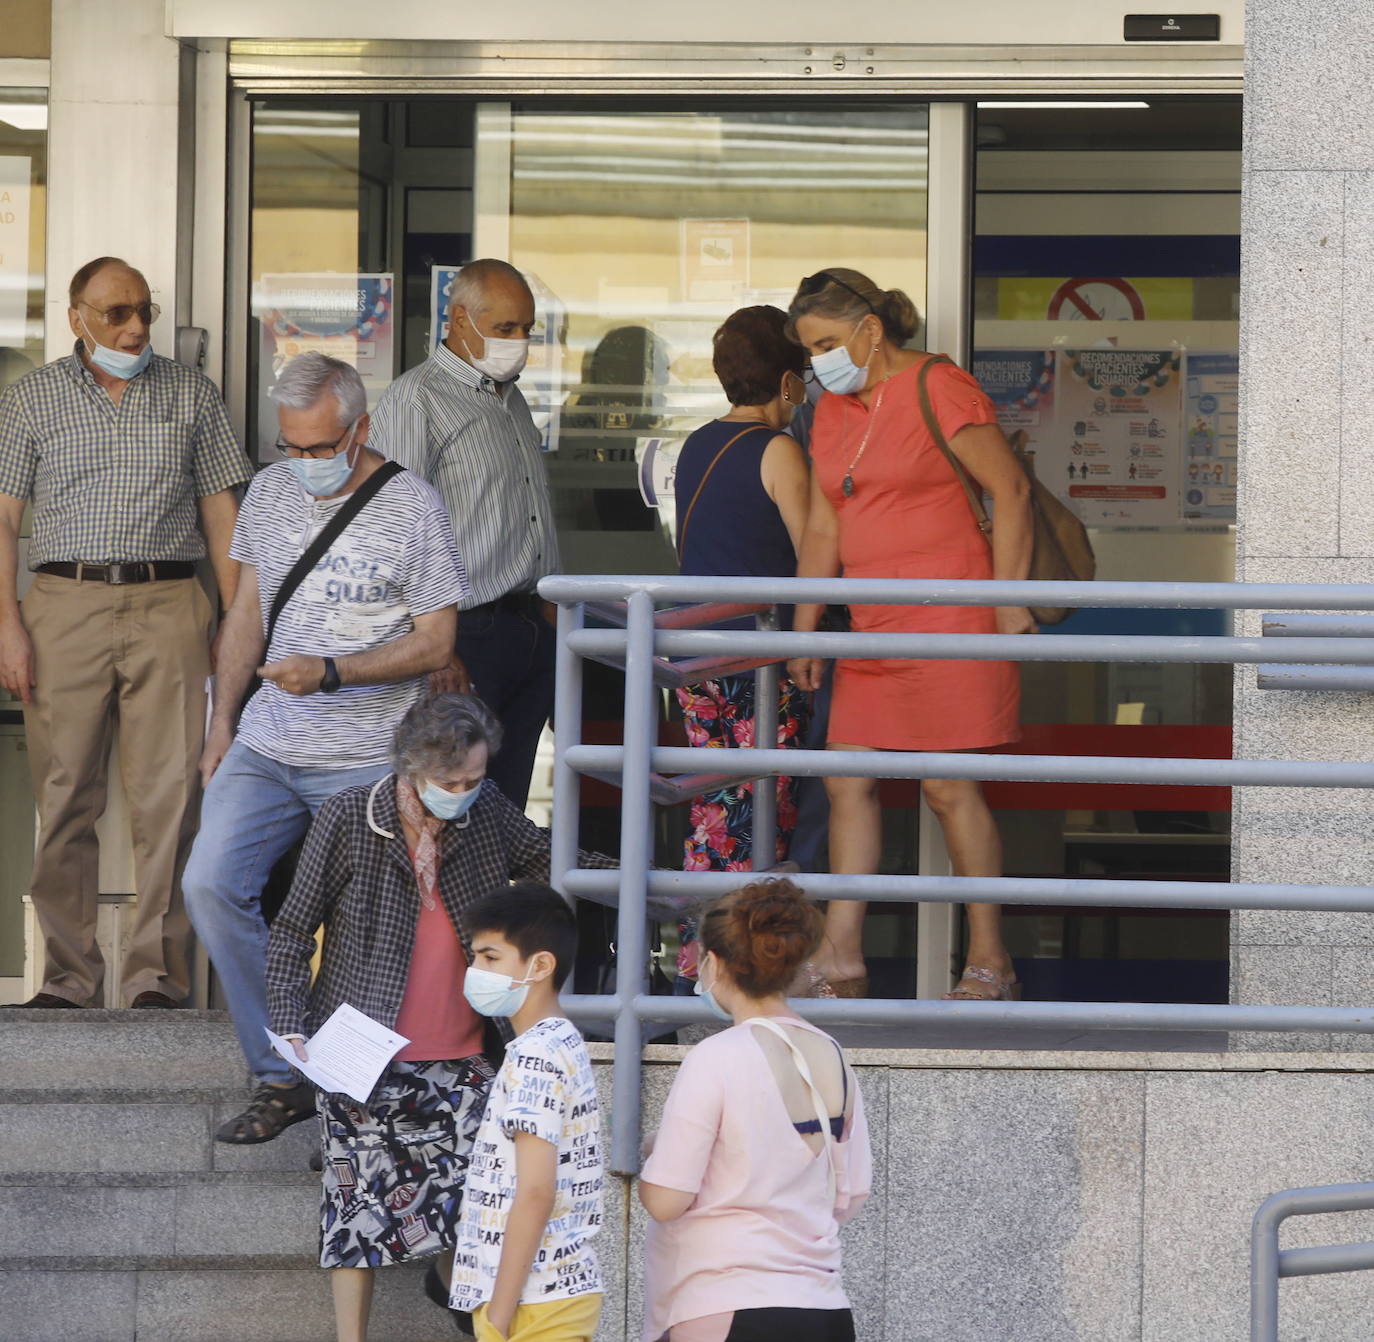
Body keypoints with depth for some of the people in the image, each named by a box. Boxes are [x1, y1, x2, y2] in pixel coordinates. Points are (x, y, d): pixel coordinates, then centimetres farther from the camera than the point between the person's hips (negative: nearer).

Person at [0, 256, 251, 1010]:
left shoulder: (190, 395, 12)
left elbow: (222, 510, 13)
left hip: (168, 604, 0)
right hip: (66, 602, 0)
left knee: (170, 797, -7)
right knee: (64, 798, -1)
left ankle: (157, 972, -4)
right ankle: (69, 973, 5)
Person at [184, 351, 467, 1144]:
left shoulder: (411, 507, -7)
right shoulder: (271, 492, 9)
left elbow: (435, 642, -7)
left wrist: (331, 673, -19)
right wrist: (223, 720, 15)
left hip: (368, 760, -4)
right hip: (267, 748, 4)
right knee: (211, 884, -13)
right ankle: (283, 1078, -4)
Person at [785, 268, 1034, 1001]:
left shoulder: (939, 390, -10)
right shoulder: (834, 412, 14)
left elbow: (1011, 490, -11)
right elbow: (822, 530, 17)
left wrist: (1009, 603, -13)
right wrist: (804, 633, 14)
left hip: (949, 617, -8)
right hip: (876, 627, 8)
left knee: (949, 787, -6)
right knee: (848, 782, 3)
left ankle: (989, 961, 3)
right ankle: (841, 958, 6)